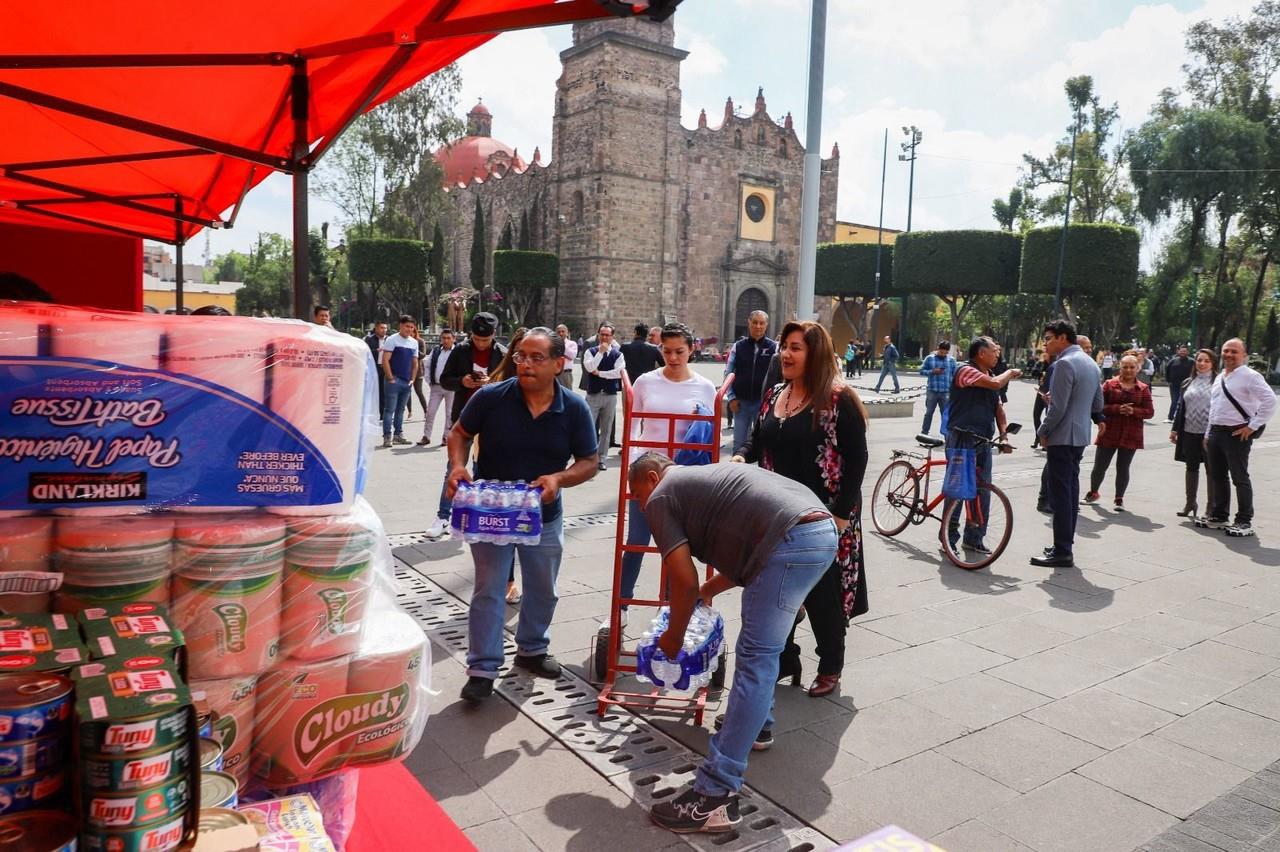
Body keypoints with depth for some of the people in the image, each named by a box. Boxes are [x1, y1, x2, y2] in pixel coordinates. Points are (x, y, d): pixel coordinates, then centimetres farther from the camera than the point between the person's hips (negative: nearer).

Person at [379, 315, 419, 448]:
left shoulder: (414, 342, 13)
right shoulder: (392, 340, -6)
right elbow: (385, 360, -10)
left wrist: (412, 379, 9)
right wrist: (390, 378, -13)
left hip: (407, 382, 6)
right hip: (394, 380, -6)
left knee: (400, 410, 13)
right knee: (390, 409, -5)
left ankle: (398, 435, 19)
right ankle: (387, 437, -4)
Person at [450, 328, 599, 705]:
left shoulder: (574, 408, -13)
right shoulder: (490, 397, -16)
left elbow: (589, 462, -5)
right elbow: (459, 434, -1)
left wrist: (558, 478, -24)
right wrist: (458, 466, -21)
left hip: (544, 515, 3)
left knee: (542, 591, 18)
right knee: (488, 590, 2)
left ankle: (532, 649, 41)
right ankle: (482, 668, 15)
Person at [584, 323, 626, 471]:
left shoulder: (618, 354, 3)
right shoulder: (591, 352, 3)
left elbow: (620, 372, -14)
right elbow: (589, 367, -16)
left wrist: (600, 373, -12)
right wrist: (600, 352, -15)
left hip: (610, 396, 1)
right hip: (593, 394, -1)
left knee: (606, 429, 6)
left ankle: (601, 459, 14)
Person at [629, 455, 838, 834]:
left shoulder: (661, 497, 7)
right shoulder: (703, 478, 33)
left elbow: (684, 580, 1)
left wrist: (673, 636, 17)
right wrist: (708, 590, 49)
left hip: (791, 542, -10)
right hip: (821, 530, 10)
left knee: (755, 660, -10)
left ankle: (715, 797, -7)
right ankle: (755, 724, 46)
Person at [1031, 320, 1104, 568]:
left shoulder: (1064, 363, -16)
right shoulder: (1090, 362, 15)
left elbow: (1058, 407, -20)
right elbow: (1098, 403, 20)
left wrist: (1043, 431, -8)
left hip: (1062, 437, -10)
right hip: (1081, 436, 10)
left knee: (1060, 494, -6)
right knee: (1071, 491, 15)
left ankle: (1062, 552, -3)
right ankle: (1065, 544, 23)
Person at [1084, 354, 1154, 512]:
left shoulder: (1143, 389, 4)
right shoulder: (1109, 384, 1)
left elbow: (1150, 412, 2)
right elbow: (1099, 406, -6)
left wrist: (1133, 411, -16)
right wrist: (1117, 408, -20)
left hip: (1130, 435, 1)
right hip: (1109, 433, 0)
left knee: (1123, 468, 5)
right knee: (1100, 466, 6)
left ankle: (1119, 499, 19)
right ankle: (1093, 492, 28)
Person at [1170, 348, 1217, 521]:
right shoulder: (1187, 383, 11)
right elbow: (1180, 407, 14)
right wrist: (1175, 429, 10)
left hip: (1210, 433, -4)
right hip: (1190, 432, 4)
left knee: (1211, 470, 4)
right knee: (1191, 468, 12)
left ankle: (1211, 507, 12)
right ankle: (1190, 503, 23)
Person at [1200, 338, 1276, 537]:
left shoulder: (1249, 376, -9)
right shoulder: (1220, 377, 16)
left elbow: (1270, 400, -18)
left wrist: (1253, 426, -17)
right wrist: (1209, 434, 18)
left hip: (1237, 434, -8)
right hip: (1216, 432, 8)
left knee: (1240, 478, -1)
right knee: (1218, 476, 14)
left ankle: (1244, 522, 8)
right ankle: (1218, 516, 26)